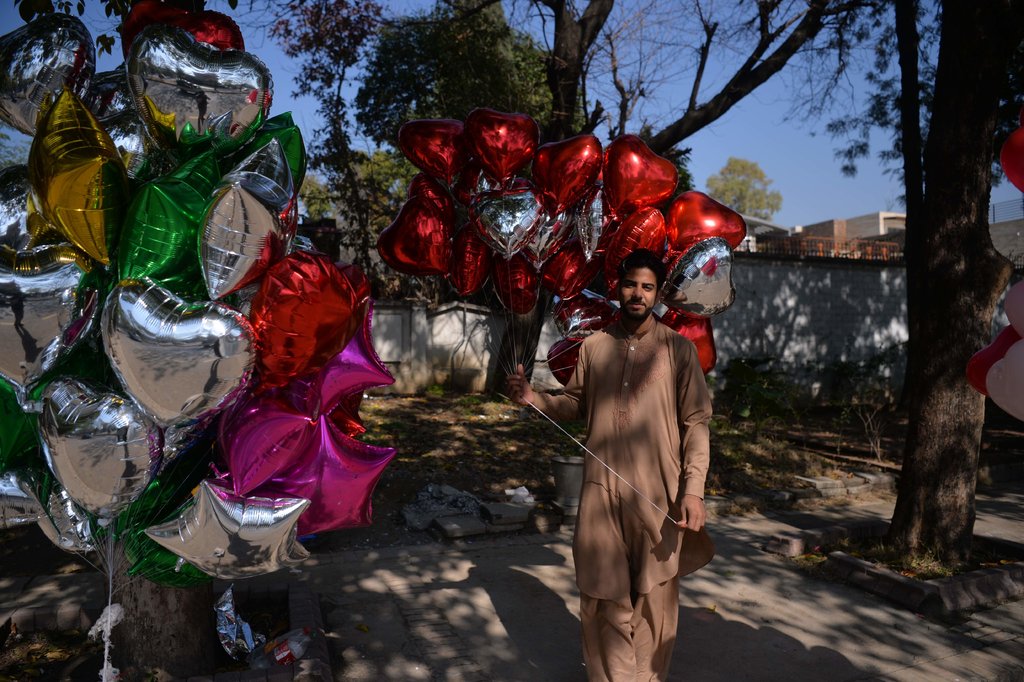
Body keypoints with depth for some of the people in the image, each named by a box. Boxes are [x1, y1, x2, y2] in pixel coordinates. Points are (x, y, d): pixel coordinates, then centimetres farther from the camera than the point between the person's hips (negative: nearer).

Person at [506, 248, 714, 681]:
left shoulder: (678, 349, -2)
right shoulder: (593, 345, 5)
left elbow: (696, 423, -4)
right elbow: (576, 403, 12)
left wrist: (693, 490, -13)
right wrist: (535, 399, -8)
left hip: (658, 493, -2)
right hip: (601, 489, 2)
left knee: (654, 595, 10)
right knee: (602, 593, 11)